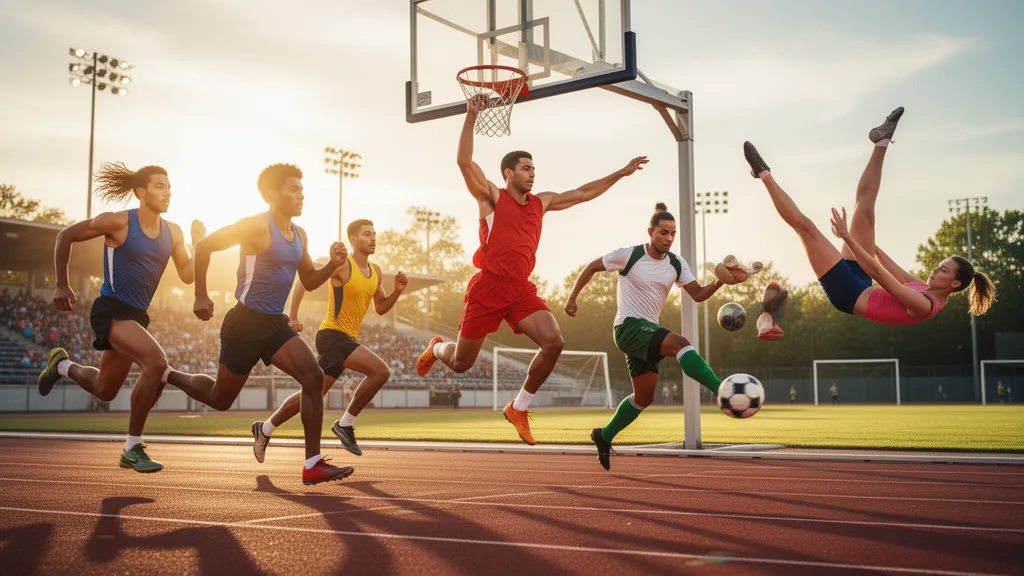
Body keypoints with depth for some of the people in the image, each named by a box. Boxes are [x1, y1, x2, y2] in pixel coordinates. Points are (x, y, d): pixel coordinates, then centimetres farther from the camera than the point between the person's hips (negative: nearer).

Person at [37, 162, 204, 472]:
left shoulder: (172, 232, 4)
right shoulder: (119, 222, -13)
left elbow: (187, 276, 7)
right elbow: (65, 236, -3)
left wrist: (198, 243, -9)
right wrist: (62, 286, -2)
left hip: (136, 316, 7)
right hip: (111, 311, -7)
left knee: (104, 391, 19)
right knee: (157, 362, -29)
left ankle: (62, 365, 52)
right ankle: (133, 448, -16)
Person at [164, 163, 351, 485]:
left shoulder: (299, 235, 11)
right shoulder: (257, 226, -13)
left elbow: (309, 282, 17)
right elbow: (204, 247, -11)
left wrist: (333, 264, -1)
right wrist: (201, 296, -12)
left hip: (275, 324, 7)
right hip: (246, 322, -6)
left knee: (314, 378, -13)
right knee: (220, 399, 6)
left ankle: (313, 464, -12)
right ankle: (168, 376, 37)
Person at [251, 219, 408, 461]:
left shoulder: (376, 272, 12)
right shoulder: (342, 265, -12)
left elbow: (381, 308, 18)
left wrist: (397, 291, 0)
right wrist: (293, 317, -7)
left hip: (347, 340, 8)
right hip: (332, 335, -8)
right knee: (381, 371, -23)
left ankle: (265, 428, 30)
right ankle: (345, 423, -10)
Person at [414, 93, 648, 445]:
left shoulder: (541, 202, 15)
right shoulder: (491, 197, -1)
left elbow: (583, 193, 21)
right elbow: (464, 162, -14)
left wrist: (621, 173, 20)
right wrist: (471, 116, -21)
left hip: (521, 290, 5)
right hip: (488, 287, -4)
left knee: (554, 343, -18)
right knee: (461, 363, 4)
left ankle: (519, 408, 1)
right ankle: (437, 348, 45)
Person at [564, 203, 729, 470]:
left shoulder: (677, 265, 4)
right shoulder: (628, 255, -9)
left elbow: (698, 294, 0)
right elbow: (592, 267, 2)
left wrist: (720, 281, -17)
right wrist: (572, 297, 0)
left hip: (649, 331, 8)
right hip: (629, 326, -7)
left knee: (644, 396, 12)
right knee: (679, 343, -31)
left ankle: (604, 436, 29)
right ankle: (723, 392, -43)